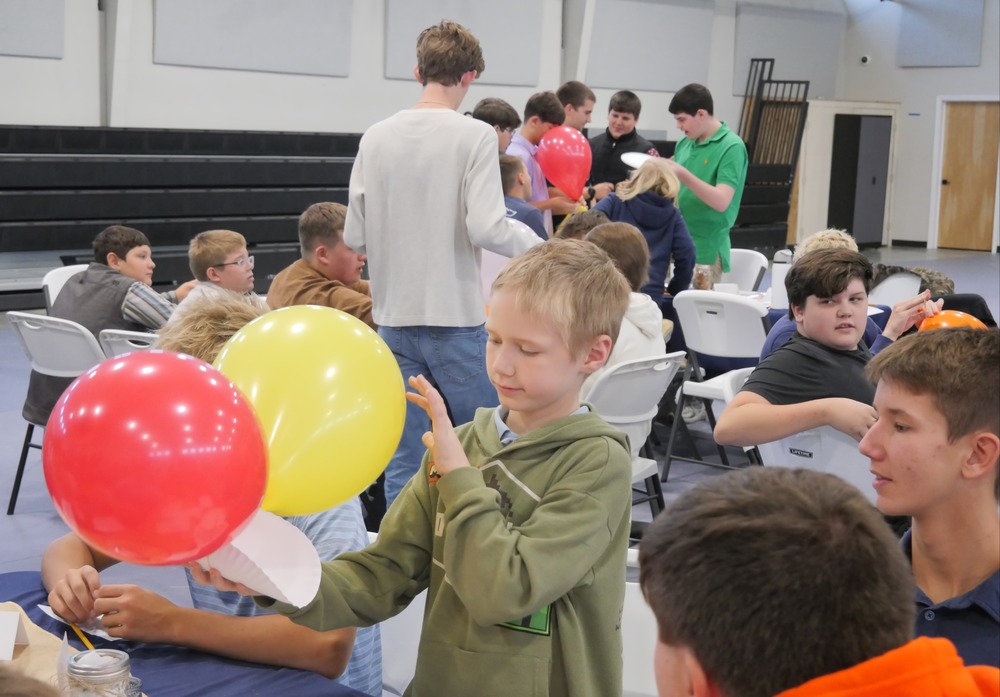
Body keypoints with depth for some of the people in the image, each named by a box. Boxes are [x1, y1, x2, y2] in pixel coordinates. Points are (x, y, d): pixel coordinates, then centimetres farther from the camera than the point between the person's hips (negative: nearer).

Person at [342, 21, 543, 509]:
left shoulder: (376, 138, 4)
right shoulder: (474, 136, -9)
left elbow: (353, 238, 3)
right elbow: (487, 229, -17)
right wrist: (537, 244, 1)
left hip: (394, 318, 4)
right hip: (456, 318, -4)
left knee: (403, 459, 7)